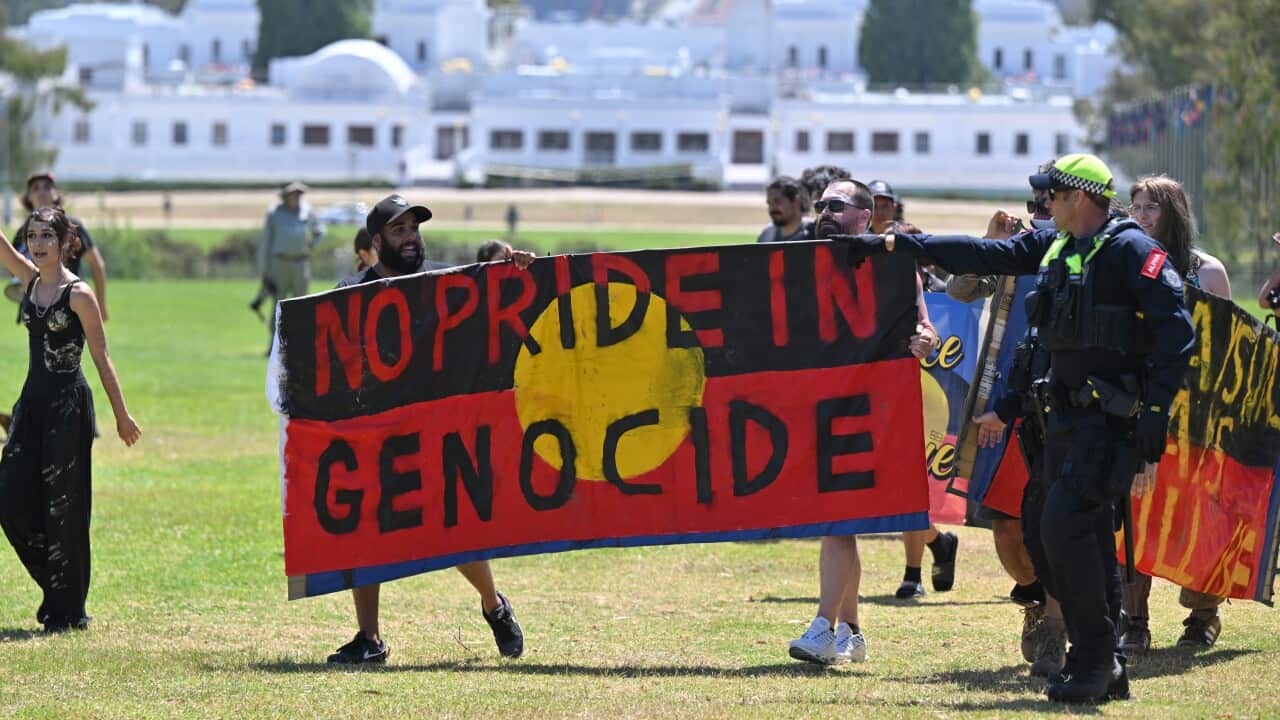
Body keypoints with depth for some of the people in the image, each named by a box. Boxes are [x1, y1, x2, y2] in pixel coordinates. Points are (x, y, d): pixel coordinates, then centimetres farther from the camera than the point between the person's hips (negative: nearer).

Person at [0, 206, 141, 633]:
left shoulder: (78, 294, -9)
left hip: (68, 405, -7)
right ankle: (55, 587, 19)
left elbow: (101, 358, -6)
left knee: (62, 505, -2)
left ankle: (66, 611, 6)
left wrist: (122, 416, -3)